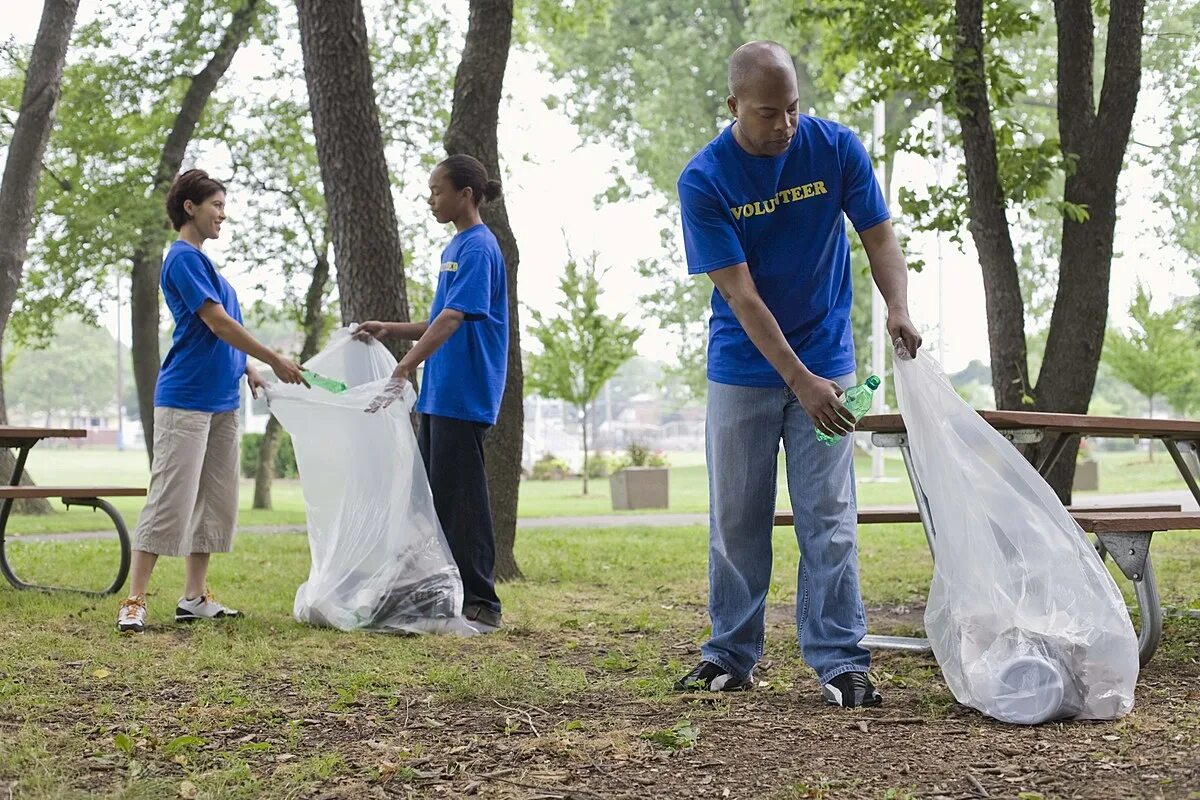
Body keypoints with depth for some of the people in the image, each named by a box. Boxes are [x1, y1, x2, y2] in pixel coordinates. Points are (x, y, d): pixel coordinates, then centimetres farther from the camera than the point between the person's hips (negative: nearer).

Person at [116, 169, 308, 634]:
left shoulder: (202, 261, 17)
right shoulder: (183, 259, -11)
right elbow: (218, 323, -16)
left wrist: (246, 368, 9)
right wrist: (275, 361, -11)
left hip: (222, 400, 10)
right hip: (186, 399, -10)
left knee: (215, 503, 10)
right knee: (170, 501, -10)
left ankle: (195, 597, 15)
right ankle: (134, 603, -7)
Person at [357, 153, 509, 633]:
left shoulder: (478, 248, -14)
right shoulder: (455, 247, 16)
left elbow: (453, 318, -25)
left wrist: (404, 369, -33)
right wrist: (391, 331, 10)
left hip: (463, 395, -10)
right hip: (439, 394, 10)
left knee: (460, 500, -6)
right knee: (431, 496, 14)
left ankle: (481, 606, 1)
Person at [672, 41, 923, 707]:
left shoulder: (836, 148, -8)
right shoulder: (703, 181, -14)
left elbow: (878, 234, -2)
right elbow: (740, 294, -18)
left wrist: (898, 308, -24)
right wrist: (801, 381, -25)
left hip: (824, 362, 1)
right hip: (744, 369, 0)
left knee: (829, 519, -2)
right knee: (737, 521, 7)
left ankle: (839, 662, 2)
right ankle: (731, 657, 19)